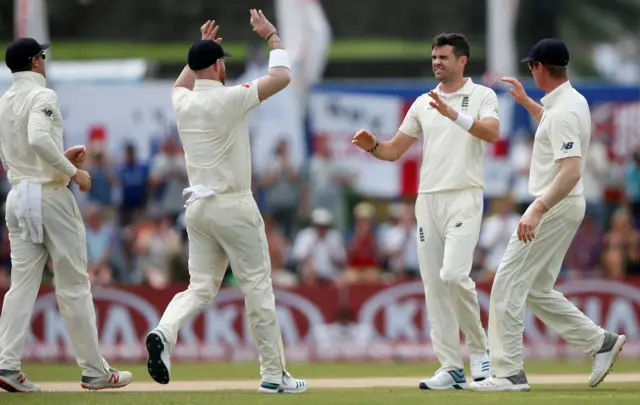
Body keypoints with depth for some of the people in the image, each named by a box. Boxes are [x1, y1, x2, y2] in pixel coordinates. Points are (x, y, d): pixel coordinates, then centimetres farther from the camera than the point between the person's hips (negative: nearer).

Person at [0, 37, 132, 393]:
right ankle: (94, 371, 5)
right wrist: (72, 171, -18)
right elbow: (38, 139, -28)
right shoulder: (42, 96, -11)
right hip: (50, 195, -7)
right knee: (74, 286, 0)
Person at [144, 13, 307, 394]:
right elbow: (282, 77, -9)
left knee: (201, 287, 9)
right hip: (233, 206, -6)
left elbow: (181, 84, 33)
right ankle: (273, 374, 6)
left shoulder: (183, 102, 6)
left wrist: (202, 47, 33)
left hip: (198, 206, 6)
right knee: (258, 287, 2)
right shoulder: (228, 99, -13)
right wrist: (272, 36, 4)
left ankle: (166, 332, -21)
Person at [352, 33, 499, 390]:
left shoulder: (482, 96, 2)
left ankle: (479, 347, -3)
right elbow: (394, 151, 17)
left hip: (464, 197, -6)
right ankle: (452, 368, 4)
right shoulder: (423, 103, 17)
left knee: (454, 274, -22)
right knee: (434, 284, 1)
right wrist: (373, 146, -4)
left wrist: (453, 114, -30)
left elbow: (492, 133, -19)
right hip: (427, 198, 6)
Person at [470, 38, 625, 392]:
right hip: (563, 206, 10)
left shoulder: (563, 111, -20)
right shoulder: (573, 101, 11)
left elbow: (571, 170, -30)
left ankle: (509, 373, -8)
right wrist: (526, 102, 34)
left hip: (556, 206, -10)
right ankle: (600, 342, 14)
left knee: (508, 285, -8)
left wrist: (537, 212, -35)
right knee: (536, 291, 15)